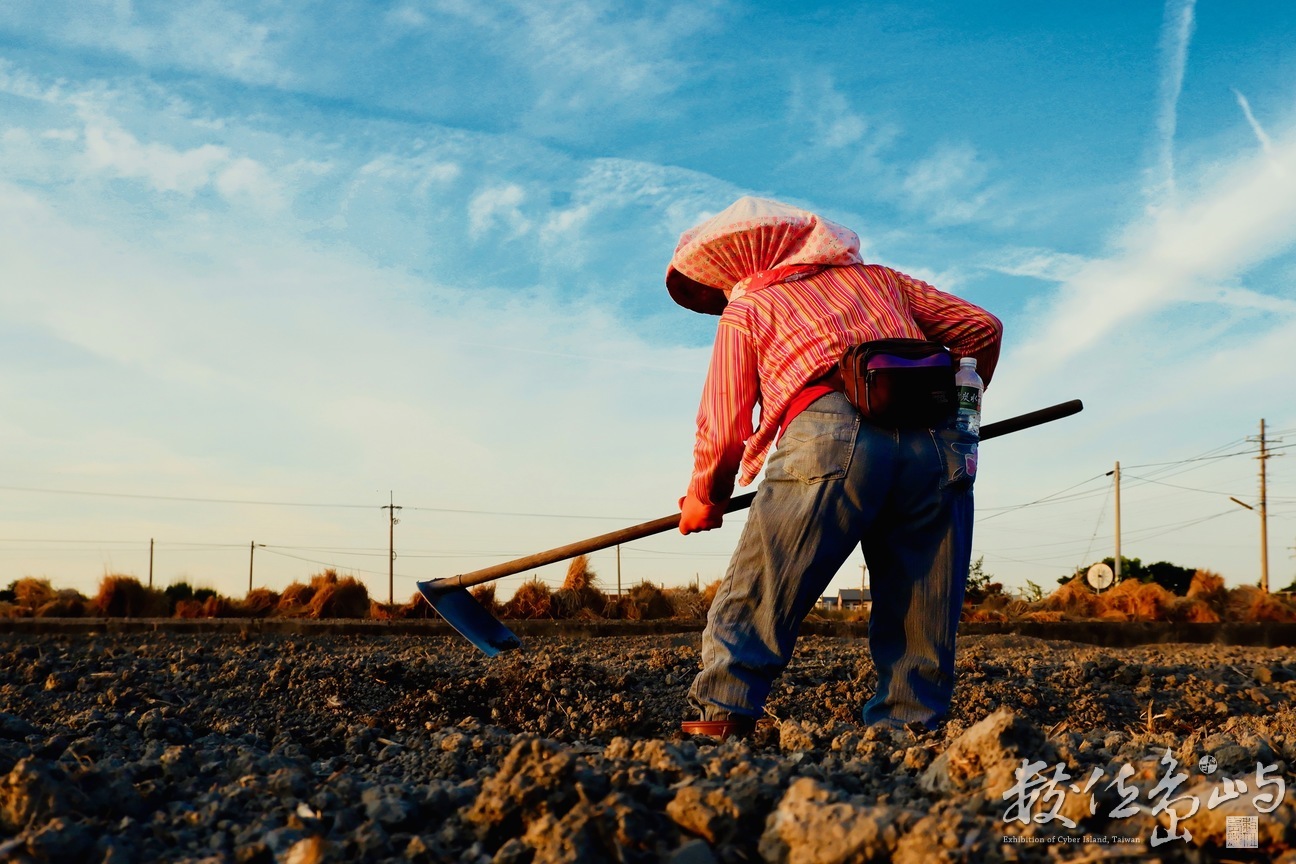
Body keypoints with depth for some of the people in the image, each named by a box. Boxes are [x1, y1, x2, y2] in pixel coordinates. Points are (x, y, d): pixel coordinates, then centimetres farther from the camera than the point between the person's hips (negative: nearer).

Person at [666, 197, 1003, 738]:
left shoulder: (743, 309, 24)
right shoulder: (876, 278, 34)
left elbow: (724, 425, 17)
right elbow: (982, 327, 30)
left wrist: (703, 500, 32)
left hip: (831, 434, -3)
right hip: (939, 445, 4)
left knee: (753, 605, 4)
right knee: (918, 619, 10)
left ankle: (722, 718, -2)